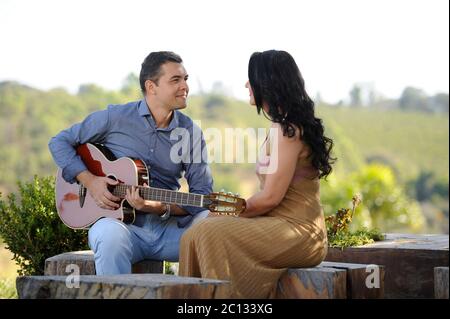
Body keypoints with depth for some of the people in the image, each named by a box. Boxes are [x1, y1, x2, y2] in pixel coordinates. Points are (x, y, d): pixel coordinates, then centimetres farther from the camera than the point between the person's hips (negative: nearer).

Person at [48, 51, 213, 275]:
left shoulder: (191, 132, 7)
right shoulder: (115, 118, 1)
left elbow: (204, 194, 3)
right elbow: (59, 142, 8)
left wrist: (163, 208, -15)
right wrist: (89, 180, -7)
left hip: (169, 228, 3)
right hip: (122, 223, -2)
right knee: (110, 234, -39)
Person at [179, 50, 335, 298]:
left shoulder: (288, 129, -14)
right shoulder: (287, 126, 17)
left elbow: (271, 197, -17)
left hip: (298, 234, -9)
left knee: (210, 233, -22)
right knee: (198, 233, 0)